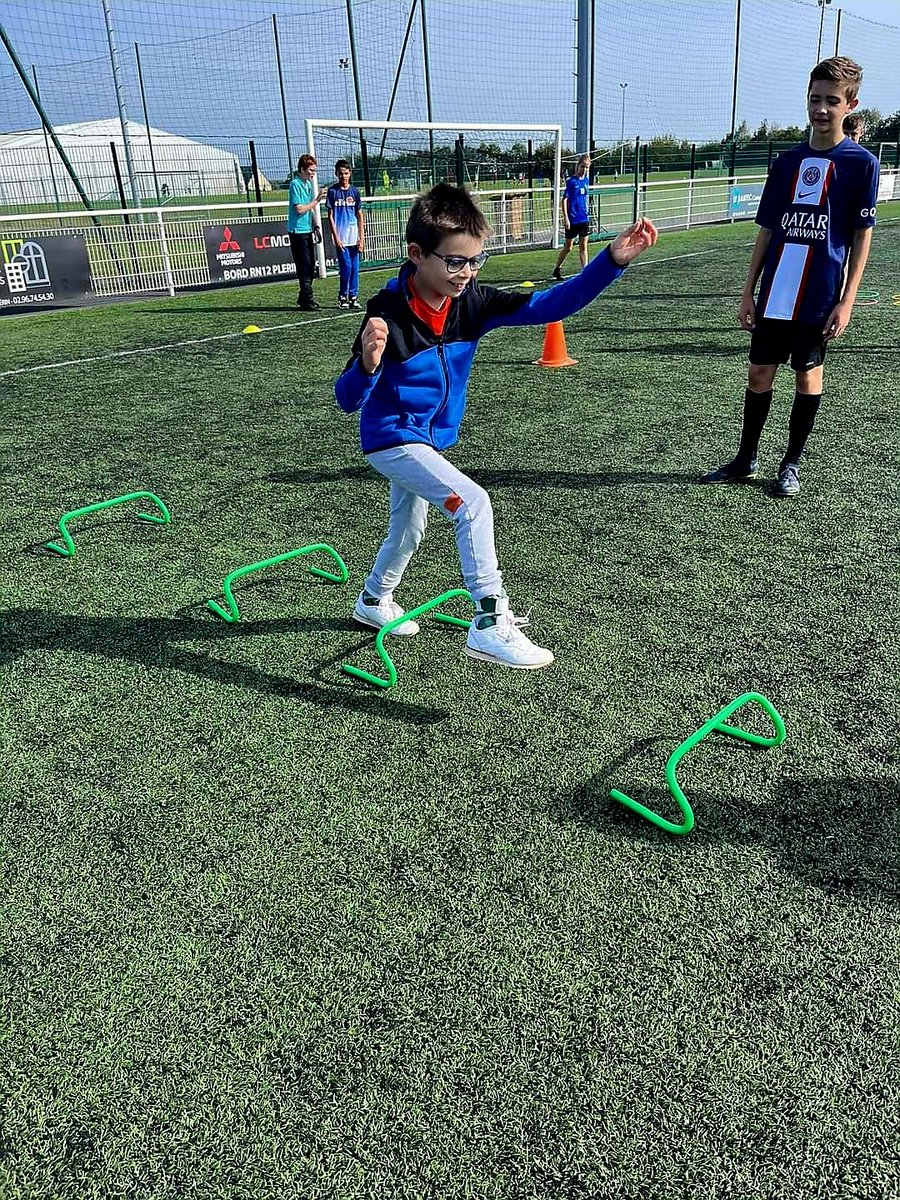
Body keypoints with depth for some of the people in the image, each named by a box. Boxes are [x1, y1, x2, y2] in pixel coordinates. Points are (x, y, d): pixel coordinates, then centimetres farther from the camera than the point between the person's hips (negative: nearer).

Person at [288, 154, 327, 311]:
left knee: (311, 266, 11)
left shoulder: (309, 183, 14)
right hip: (298, 231, -9)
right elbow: (299, 209, -18)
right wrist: (317, 200, -17)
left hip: (307, 230, 9)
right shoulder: (295, 184, -12)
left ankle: (303, 298, 22)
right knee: (305, 267, -8)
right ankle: (307, 301, -4)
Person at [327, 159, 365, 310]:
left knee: (355, 267, 4)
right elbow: (330, 216, -1)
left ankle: (353, 297, 12)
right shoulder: (332, 191, 0)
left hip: (354, 237, 3)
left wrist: (361, 238, 3)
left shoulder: (355, 191, 9)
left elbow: (360, 216, 10)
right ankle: (342, 297, 6)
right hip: (341, 238, -3)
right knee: (346, 266, -8)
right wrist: (336, 237, -9)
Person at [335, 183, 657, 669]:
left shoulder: (471, 302, -11)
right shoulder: (389, 314, -26)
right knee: (473, 503, -25)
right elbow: (347, 399, -26)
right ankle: (491, 625, -19)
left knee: (408, 530, 25)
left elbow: (547, 306, -16)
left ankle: (373, 602, 51)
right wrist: (369, 364, -48)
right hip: (391, 439, -7)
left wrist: (611, 260, -26)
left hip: (430, 438, 8)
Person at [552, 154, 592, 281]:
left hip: (584, 218, 5)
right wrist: (566, 218, -16)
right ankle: (557, 269, 20)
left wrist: (587, 214, 18)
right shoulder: (571, 181, -9)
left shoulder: (586, 180, 9)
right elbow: (564, 200, -10)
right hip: (573, 220, -5)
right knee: (568, 247, 4)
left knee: (583, 247, 4)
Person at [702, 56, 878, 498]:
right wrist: (748, 291, 7)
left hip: (820, 297, -4)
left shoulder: (861, 162, -1)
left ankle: (792, 463, 17)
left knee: (808, 374, 5)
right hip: (774, 292, 4)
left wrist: (846, 301, -10)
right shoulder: (787, 161, 10)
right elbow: (767, 231, 12)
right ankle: (746, 459, 20)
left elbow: (862, 237, -2)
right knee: (759, 372, 6)